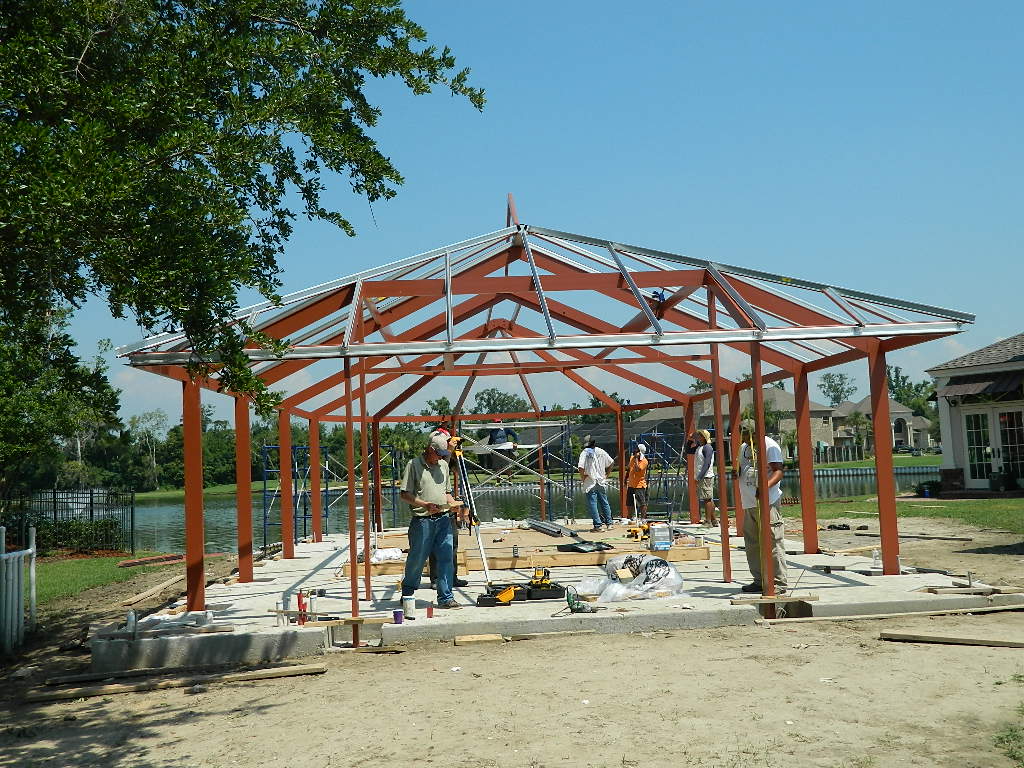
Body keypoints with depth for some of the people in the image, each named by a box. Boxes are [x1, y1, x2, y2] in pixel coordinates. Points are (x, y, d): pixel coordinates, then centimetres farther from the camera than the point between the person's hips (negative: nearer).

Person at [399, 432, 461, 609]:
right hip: (422, 521, -5)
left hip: (444, 519, 5)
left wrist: (454, 504, 3)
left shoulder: (444, 465, 15)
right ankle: (407, 594, 26)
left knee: (446, 558, -1)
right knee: (417, 559, 5)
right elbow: (405, 495, -7)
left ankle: (445, 598, 5)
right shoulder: (414, 465, -3)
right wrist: (425, 505, -19)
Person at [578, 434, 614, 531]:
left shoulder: (585, 453, -12)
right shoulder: (601, 451, 4)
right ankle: (609, 523, 21)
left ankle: (598, 525, -4)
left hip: (590, 483, -5)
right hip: (602, 481, 5)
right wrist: (606, 474, 21)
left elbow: (581, 467, -23)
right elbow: (611, 463, 13)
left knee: (592, 504, -1)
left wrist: (582, 478, -8)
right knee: (604, 503, 15)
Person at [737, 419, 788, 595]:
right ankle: (759, 580, 21)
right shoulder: (744, 447, 18)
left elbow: (778, 471, -16)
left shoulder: (770, 446, -7)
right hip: (748, 503, 8)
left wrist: (766, 486, -33)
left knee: (773, 542, -8)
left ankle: (779, 582, -5)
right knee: (752, 544, 12)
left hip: (768, 502, -8)